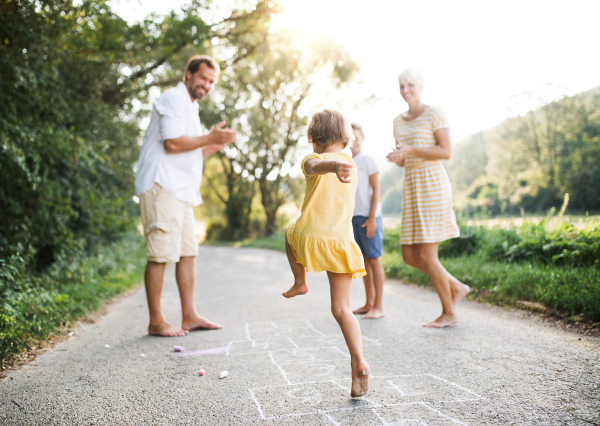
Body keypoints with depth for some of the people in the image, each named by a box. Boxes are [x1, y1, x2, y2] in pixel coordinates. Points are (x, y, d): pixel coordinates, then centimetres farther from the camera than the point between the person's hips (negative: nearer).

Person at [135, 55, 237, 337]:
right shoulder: (174, 99, -5)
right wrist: (210, 138, -10)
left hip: (181, 191, 10)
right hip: (162, 186, -10)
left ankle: (189, 316, 14)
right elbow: (172, 143, -18)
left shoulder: (189, 107, 26)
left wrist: (214, 145, 14)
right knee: (160, 255, -8)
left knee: (188, 252, 9)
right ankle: (156, 322, -1)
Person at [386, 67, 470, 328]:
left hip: (433, 184, -8)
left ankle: (449, 313, 8)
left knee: (426, 256, -8)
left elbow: (446, 152, -10)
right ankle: (457, 288, 22)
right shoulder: (399, 121, 17)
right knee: (409, 256, 4)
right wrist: (395, 158, -6)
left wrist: (410, 150, -20)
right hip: (411, 188, 8)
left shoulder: (434, 113, -4)